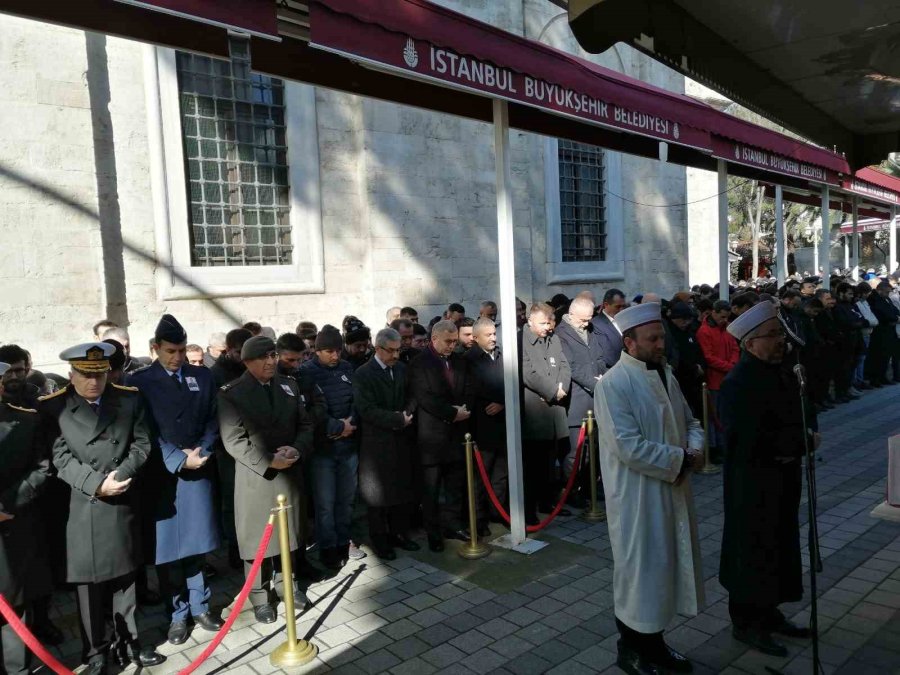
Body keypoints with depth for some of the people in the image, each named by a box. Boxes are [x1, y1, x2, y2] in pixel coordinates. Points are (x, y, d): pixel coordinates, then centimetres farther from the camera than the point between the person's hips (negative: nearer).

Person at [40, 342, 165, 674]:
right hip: (81, 507, -2)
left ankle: (128, 642, 28)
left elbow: (141, 445, 0)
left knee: (124, 576, 14)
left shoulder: (130, 399, 2)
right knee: (88, 583, 8)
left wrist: (121, 476, -15)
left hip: (124, 504, 2)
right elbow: (60, 456, -9)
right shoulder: (52, 407, -4)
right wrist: (96, 483, -19)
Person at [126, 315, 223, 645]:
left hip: (198, 469, 2)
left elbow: (213, 420, 5)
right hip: (161, 474, -2)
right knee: (167, 546, 6)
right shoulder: (140, 381, -3)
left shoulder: (203, 376, 6)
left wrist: (201, 453, -10)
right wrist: (179, 459, -14)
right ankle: (177, 614, 19)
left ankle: (199, 606, 25)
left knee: (195, 542, 12)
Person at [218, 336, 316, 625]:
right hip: (255, 476, -4)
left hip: (290, 472, 4)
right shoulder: (231, 393, -7)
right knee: (257, 538, 4)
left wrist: (297, 451, -11)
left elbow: (306, 424, 8)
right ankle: (261, 597, 19)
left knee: (292, 533, 13)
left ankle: (291, 584, 31)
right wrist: (268, 462, -18)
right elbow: (233, 440, -13)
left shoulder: (289, 386, 8)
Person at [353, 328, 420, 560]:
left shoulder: (402, 368, 8)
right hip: (377, 443, -5)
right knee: (378, 493, 7)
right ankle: (379, 539, 21)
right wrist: (398, 419, -18)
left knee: (403, 489, 12)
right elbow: (367, 410, -18)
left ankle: (399, 533, 28)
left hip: (403, 440, 5)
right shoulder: (363, 374, -10)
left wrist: (407, 415, -7)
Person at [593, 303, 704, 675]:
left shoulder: (664, 373, 6)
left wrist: (695, 448, -7)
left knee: (665, 566, 18)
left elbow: (688, 420, 14)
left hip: (673, 491, 8)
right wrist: (680, 460, -17)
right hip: (637, 497, -8)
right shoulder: (613, 385, -20)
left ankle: (653, 643, 37)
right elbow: (629, 447, -26)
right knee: (638, 570, 6)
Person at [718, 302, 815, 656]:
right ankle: (746, 623, 25)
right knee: (752, 551, 6)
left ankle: (767, 612, 38)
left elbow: (802, 411, 18)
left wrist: (810, 430, -5)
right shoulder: (738, 384, -24)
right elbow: (752, 441, -28)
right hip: (753, 484, -8)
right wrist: (802, 441, -17)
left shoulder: (781, 371, 4)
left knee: (779, 546, 20)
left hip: (783, 477, 9)